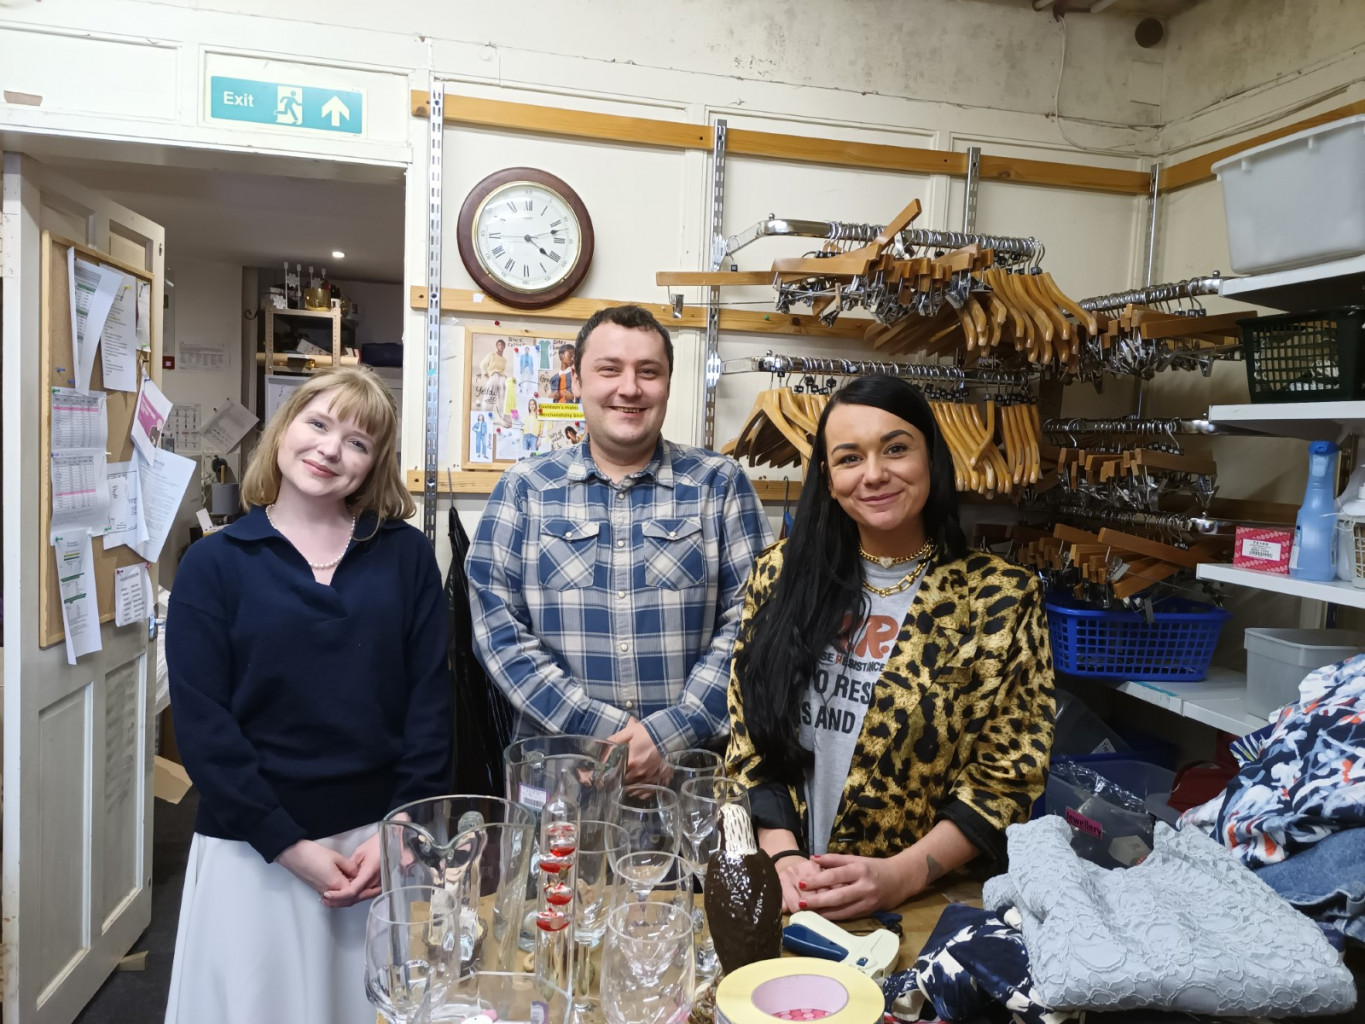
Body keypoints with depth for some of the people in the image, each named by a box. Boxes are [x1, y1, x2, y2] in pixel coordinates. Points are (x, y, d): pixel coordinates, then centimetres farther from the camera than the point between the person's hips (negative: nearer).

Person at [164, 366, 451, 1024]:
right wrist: (289, 845, -11)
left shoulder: (407, 556, 1)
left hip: (382, 839, 1)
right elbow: (203, 724, -6)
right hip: (255, 850, -1)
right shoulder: (213, 565, -2)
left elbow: (430, 699, -1)